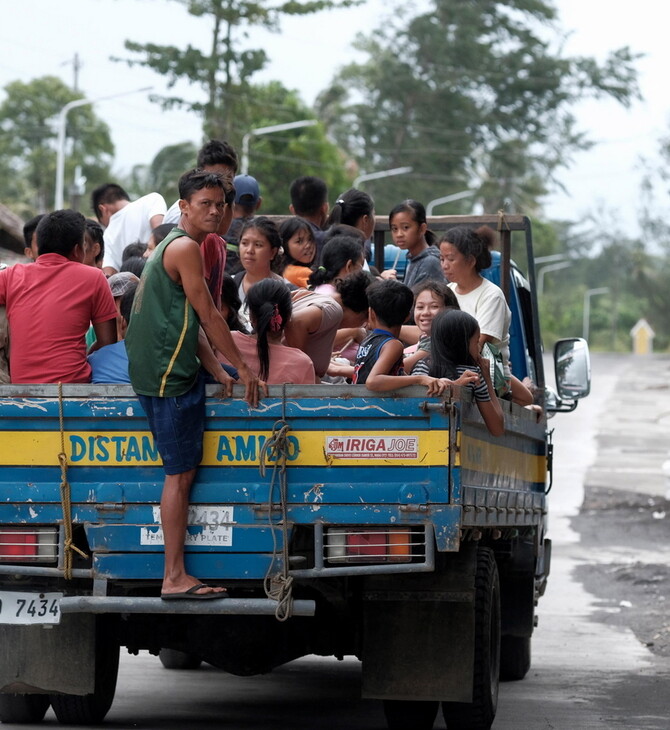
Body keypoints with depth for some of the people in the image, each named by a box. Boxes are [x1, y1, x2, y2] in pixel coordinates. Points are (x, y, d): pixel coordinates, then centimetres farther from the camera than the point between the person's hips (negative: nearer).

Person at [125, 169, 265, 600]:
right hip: (168, 373, -11)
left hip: (175, 369, 11)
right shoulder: (185, 248, -14)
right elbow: (208, 316, -13)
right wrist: (243, 368, -7)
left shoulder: (177, 246, 19)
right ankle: (175, 578, -6)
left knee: (184, 470, 15)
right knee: (181, 472, -8)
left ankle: (176, 573, 19)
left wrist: (217, 371, 11)